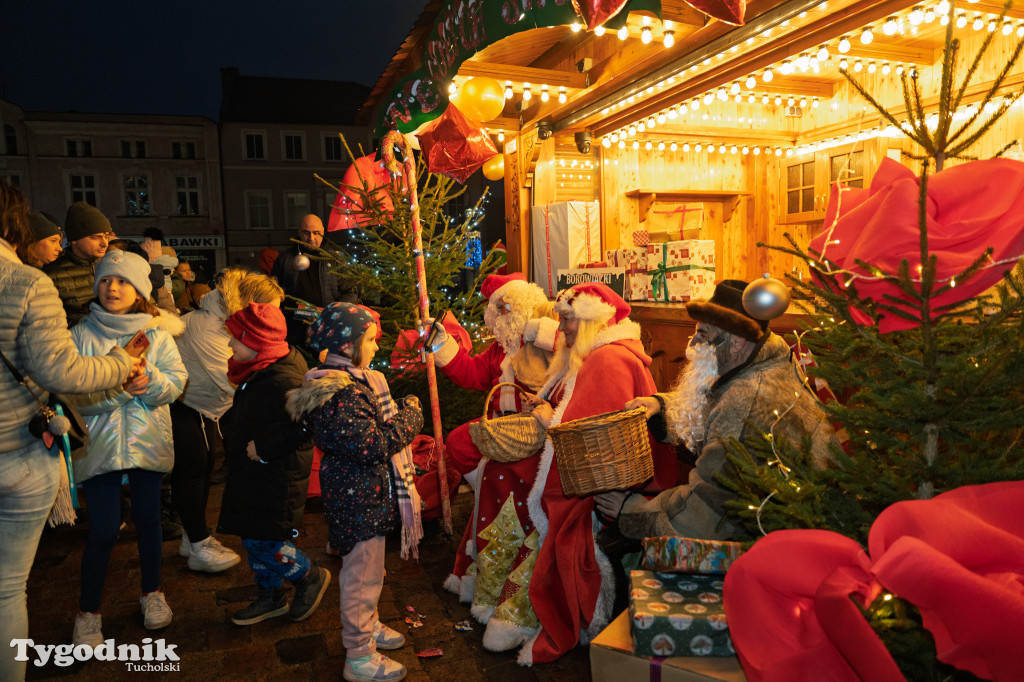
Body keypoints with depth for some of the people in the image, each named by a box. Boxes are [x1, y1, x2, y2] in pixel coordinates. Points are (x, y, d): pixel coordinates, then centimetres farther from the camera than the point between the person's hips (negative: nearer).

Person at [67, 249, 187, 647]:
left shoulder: (157, 333, 2)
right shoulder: (81, 335, -3)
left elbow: (177, 380, -4)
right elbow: (73, 395, -9)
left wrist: (150, 382, -24)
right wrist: (113, 387, -24)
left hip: (148, 442, 2)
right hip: (100, 445, -2)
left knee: (148, 518, 13)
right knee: (103, 530, -1)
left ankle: (152, 593, 33)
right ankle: (88, 611, 20)